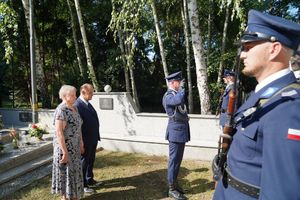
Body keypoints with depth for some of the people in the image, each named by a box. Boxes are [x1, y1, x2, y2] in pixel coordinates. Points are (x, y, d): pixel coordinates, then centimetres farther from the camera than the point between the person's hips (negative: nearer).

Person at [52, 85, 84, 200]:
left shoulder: (74, 109, 8)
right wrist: (64, 152, -24)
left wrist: (81, 144, 17)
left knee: (73, 171, 17)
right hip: (65, 146, -9)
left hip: (74, 146, 9)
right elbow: (59, 132, -24)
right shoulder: (61, 110, -21)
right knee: (66, 172, 3)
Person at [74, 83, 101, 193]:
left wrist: (96, 136, 15)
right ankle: (83, 185, 23)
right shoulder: (77, 105, -20)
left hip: (93, 139, 9)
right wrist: (81, 142, -21)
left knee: (90, 161, 21)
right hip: (85, 141, -9)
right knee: (84, 162, 7)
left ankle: (90, 180, 38)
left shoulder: (88, 104, 10)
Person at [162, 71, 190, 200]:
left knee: (178, 159, 16)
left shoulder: (177, 93, 16)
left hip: (181, 130, 9)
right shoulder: (168, 96, -14)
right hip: (176, 130, -9)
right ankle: (172, 189, 9)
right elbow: (178, 100, -34)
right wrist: (181, 91, -14)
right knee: (174, 160, -1)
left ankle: (175, 183, 29)